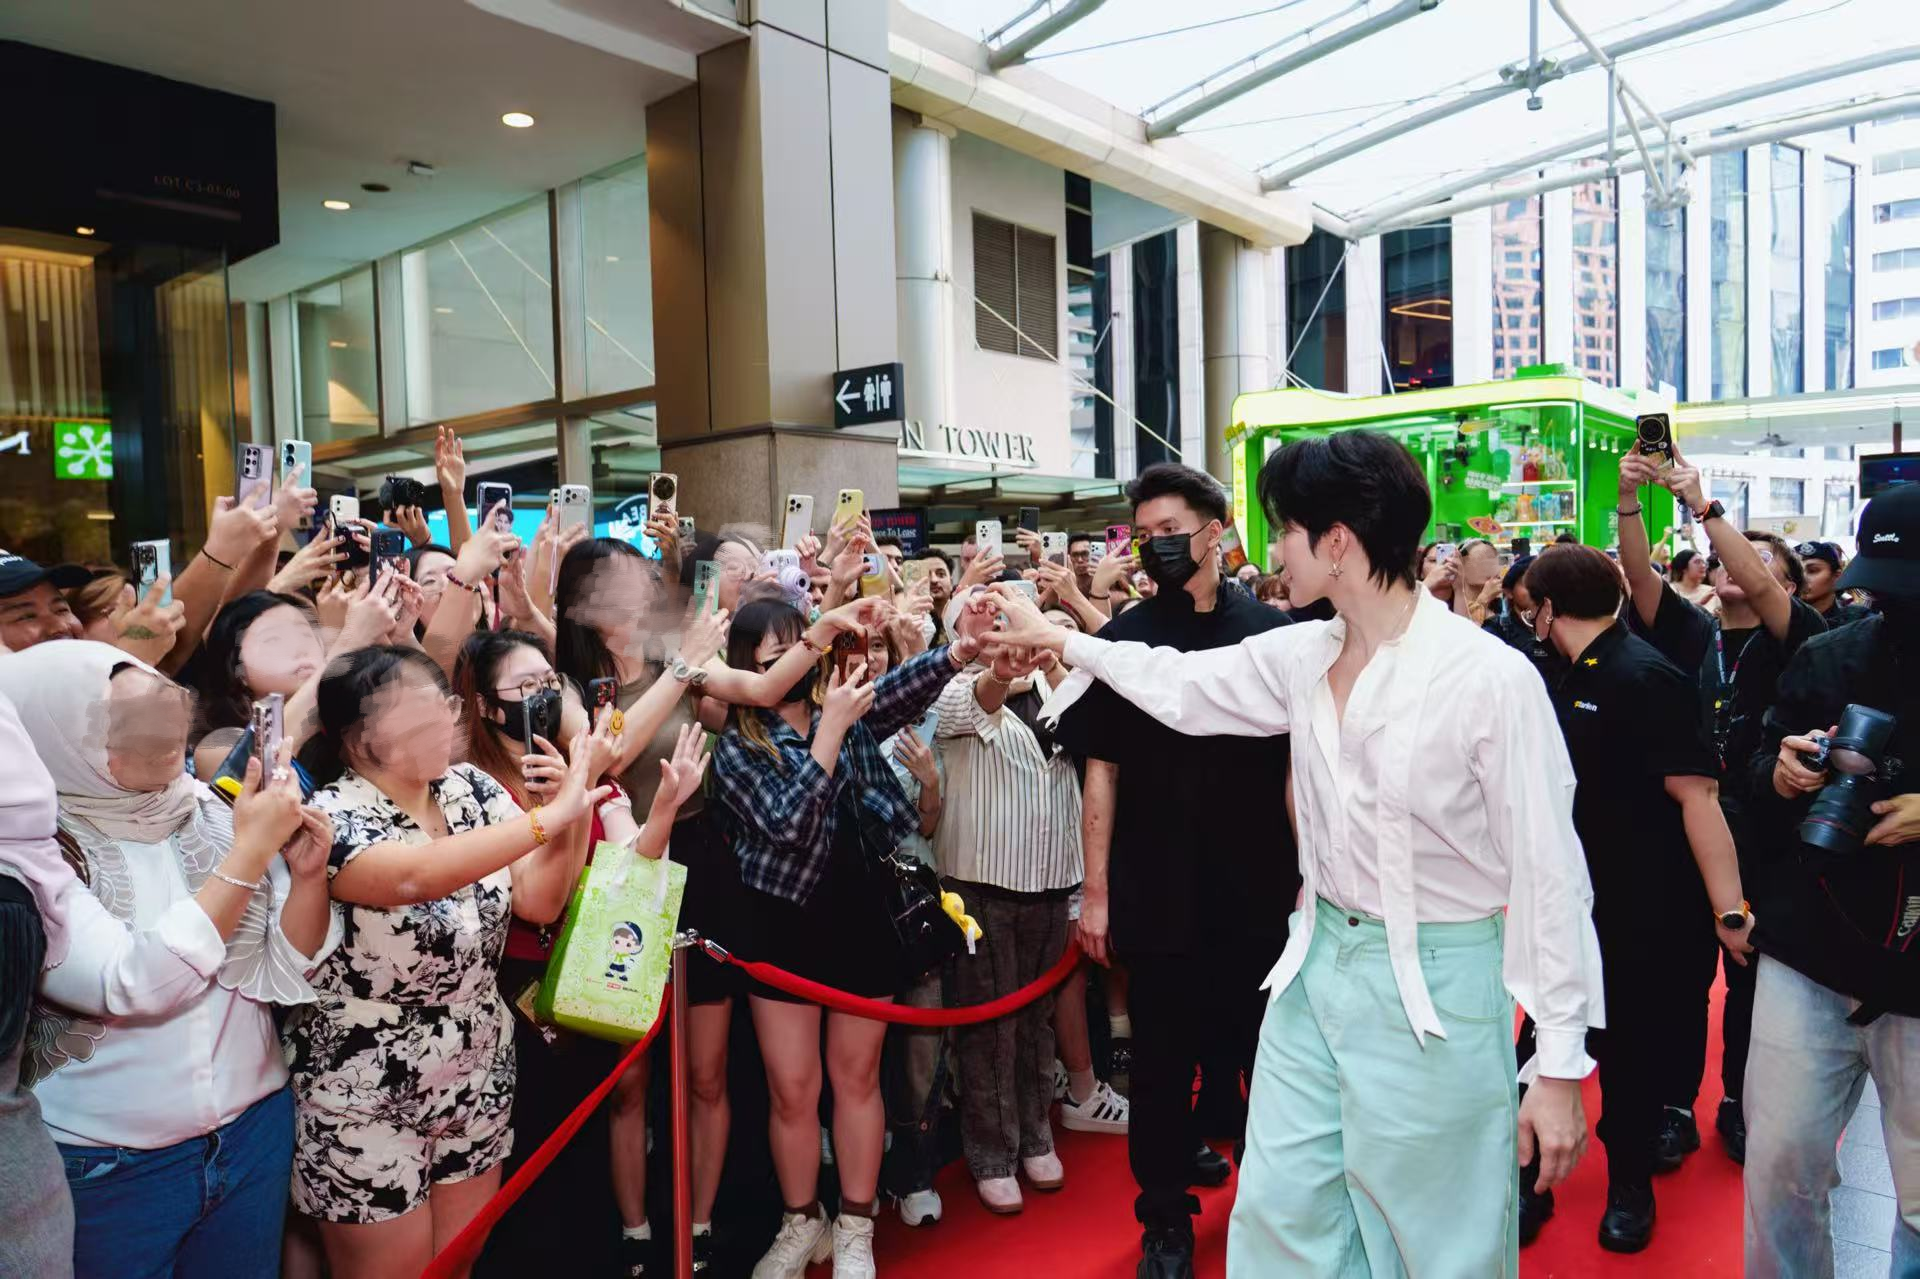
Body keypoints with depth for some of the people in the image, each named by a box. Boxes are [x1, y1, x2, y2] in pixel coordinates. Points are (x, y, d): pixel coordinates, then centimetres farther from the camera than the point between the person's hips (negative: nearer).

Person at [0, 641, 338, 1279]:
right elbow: (135, 984, -28)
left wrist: (306, 873, -20)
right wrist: (252, 849, -25)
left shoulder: (207, 811, -5)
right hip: (105, 1164, -4)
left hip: (257, 1129, 4)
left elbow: (280, 970, -3)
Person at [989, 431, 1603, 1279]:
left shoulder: (1490, 678, -19)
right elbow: (1183, 687, 15)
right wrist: (1056, 639, 22)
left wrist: (1561, 1065, -12)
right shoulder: (1303, 656, -1)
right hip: (1317, 963, 6)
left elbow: (1548, 875, -15)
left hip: (1432, 990, -5)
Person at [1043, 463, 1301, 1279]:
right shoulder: (1123, 639, -3)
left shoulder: (1270, 633, -2)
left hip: (1259, 888, 1)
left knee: (1270, 1048, 17)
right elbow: (1101, 771, -2)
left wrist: (1310, 871, -2)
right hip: (1155, 890, 0)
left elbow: (1300, 764, 2)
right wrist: (1096, 890, -4)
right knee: (1161, 1058, 11)